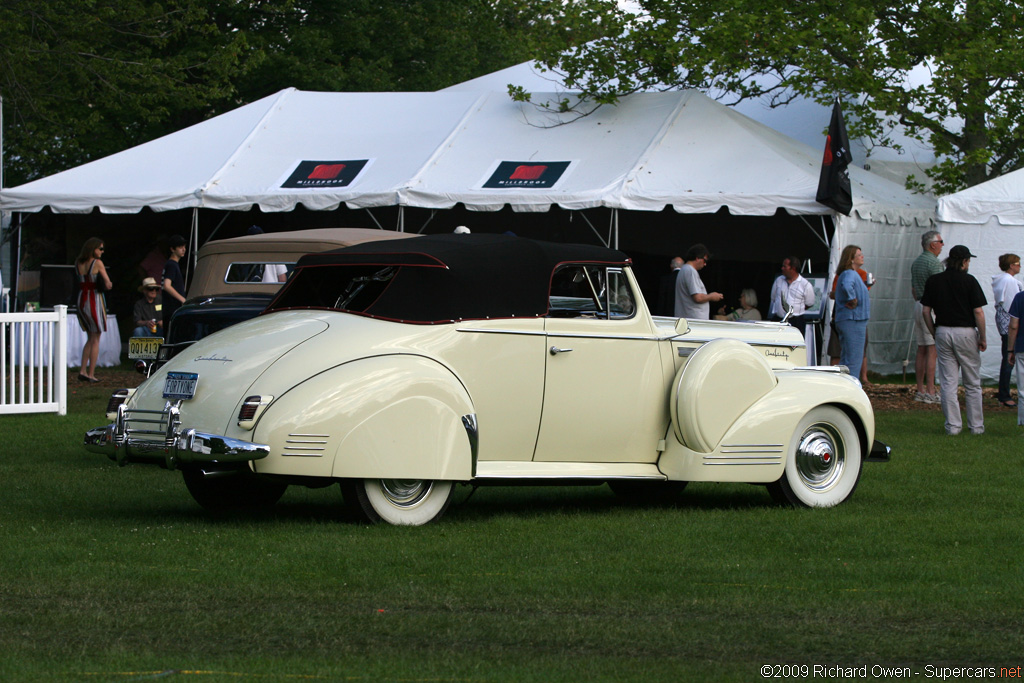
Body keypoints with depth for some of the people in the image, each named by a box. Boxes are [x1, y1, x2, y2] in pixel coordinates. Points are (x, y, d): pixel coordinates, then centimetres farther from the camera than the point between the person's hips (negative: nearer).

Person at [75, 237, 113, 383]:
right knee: (95, 340, 3)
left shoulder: (78, 263, 5)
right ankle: (91, 374, 1)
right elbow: (108, 284, -13)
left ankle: (83, 371, 8)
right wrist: (108, 284, 7)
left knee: (90, 339, 17)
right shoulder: (97, 263, -12)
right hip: (95, 299, -6)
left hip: (81, 299, 6)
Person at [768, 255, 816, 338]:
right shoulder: (779, 280, 13)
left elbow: (809, 304, 9)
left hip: (796, 321, -4)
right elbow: (773, 299, 21)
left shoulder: (805, 285, -1)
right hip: (778, 320, 4)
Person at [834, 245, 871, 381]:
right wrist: (852, 300, -25)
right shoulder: (850, 274, -15)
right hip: (853, 320, -11)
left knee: (845, 359, 15)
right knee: (854, 359, -8)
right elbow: (847, 286, -39)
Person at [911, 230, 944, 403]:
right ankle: (930, 392, -10)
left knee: (921, 349, 10)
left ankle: (920, 390, 12)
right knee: (932, 350, -8)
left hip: (918, 306, 9)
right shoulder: (933, 262, -13)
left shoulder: (916, 262, 15)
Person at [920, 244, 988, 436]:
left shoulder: (934, 281, 3)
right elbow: (978, 313, -10)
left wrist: (935, 334, 12)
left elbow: (925, 311, 3)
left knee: (948, 383, 5)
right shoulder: (969, 281, -8)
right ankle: (976, 425, 11)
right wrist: (982, 338, -1)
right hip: (966, 333, -3)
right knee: (972, 384, 8)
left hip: (943, 332, 3)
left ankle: (953, 425, 2)